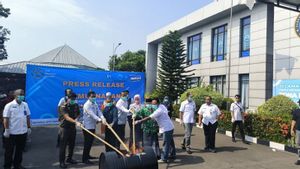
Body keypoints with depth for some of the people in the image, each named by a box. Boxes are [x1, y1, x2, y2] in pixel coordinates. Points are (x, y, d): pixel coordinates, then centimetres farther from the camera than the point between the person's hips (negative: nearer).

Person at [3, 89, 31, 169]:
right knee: (9, 151, 9)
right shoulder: (9, 105, -8)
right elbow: (6, 119, -9)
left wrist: (29, 127, 11)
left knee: (20, 150, 15)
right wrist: (6, 130, -12)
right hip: (12, 133, -4)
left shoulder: (25, 105, 6)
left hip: (23, 132, 5)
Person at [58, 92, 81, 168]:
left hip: (73, 127, 6)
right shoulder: (64, 107, -16)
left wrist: (76, 119, -4)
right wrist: (76, 122, -43)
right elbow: (67, 117, -29)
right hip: (64, 127, -6)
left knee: (72, 144, 13)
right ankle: (62, 162, 7)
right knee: (63, 145, -1)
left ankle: (69, 158, 29)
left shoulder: (76, 105, 2)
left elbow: (78, 113, 18)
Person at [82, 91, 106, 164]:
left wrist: (103, 118, -23)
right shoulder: (87, 105, -15)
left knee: (90, 142, 16)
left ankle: (87, 155, 30)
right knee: (87, 142, -4)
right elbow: (92, 114, -27)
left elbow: (99, 112, -4)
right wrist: (100, 120, -38)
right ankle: (84, 159, 4)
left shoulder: (95, 104, 10)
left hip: (93, 126, 8)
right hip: (87, 126, -8)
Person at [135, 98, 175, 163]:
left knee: (166, 144, -4)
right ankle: (173, 155, 32)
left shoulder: (159, 111, -23)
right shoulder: (162, 106, 5)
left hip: (166, 129, -10)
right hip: (170, 127, 10)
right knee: (170, 142, 19)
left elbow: (149, 118, -26)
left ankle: (164, 159, 3)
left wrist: (139, 121, -24)